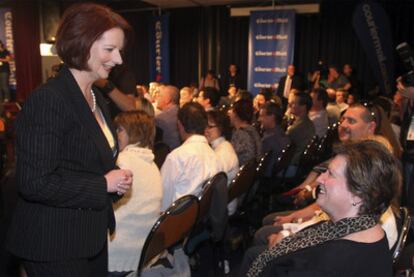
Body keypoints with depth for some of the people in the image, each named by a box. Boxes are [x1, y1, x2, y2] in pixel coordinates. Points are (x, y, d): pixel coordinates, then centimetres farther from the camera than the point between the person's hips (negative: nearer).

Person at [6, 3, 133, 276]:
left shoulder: (97, 97, 8)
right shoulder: (48, 99, -20)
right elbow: (34, 182, -24)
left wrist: (117, 179, -1)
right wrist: (103, 184, -18)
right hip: (54, 245, -8)